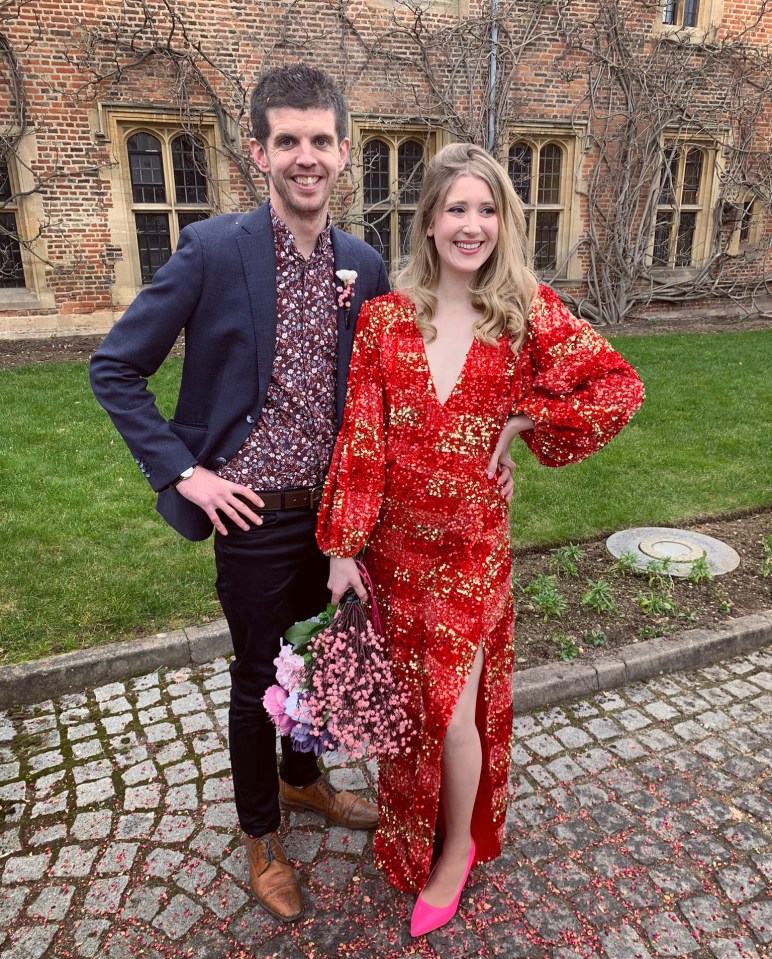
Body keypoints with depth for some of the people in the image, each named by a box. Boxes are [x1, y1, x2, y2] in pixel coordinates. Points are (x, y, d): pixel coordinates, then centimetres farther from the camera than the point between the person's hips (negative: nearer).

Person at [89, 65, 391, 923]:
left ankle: (303, 779, 50)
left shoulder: (363, 266, 2)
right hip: (257, 516, -4)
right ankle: (260, 834, 39)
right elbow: (115, 371, -7)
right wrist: (184, 474, -12)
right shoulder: (212, 250, -11)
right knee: (258, 677, 13)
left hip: (337, 511, 5)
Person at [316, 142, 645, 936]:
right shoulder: (384, 317, -3)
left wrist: (524, 420, -8)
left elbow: (621, 387, -2)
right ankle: (408, 831, 48)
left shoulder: (527, 312, -4)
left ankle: (458, 847, 34)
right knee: (404, 694, 18)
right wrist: (344, 548, -7)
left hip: (471, 544, -1)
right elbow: (360, 437, -6)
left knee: (455, 707, 2)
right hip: (394, 542, 2)